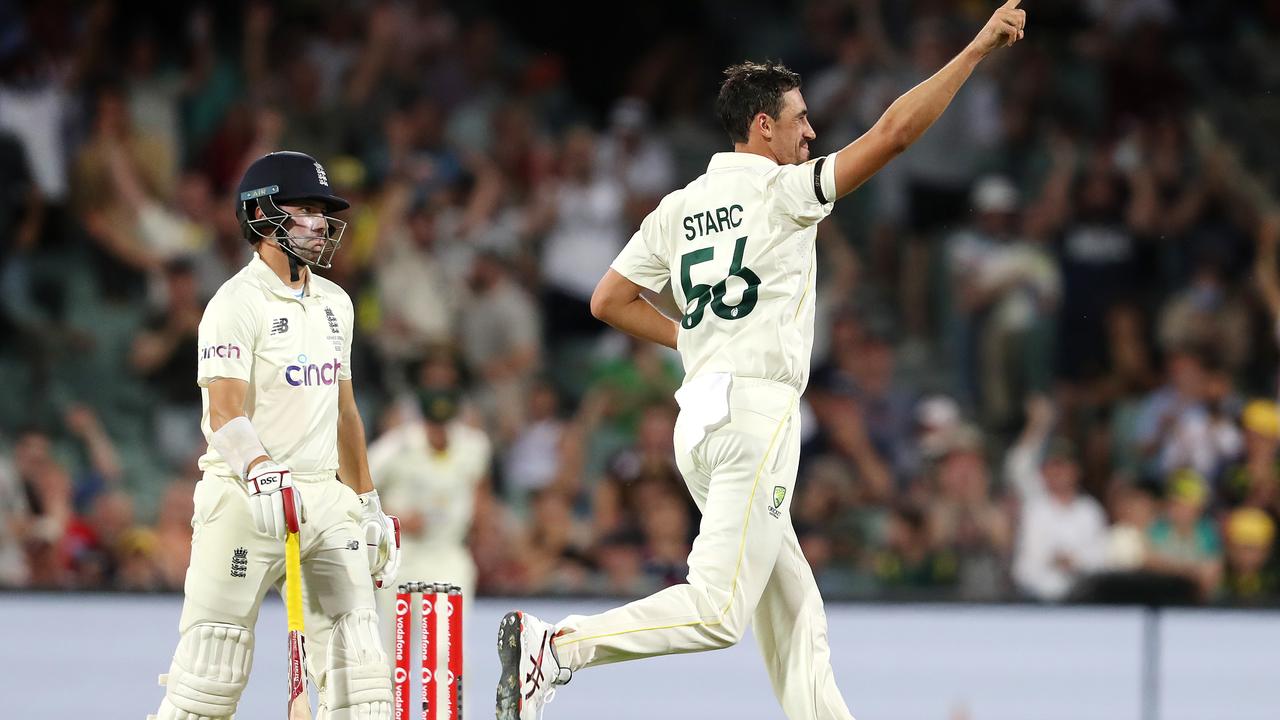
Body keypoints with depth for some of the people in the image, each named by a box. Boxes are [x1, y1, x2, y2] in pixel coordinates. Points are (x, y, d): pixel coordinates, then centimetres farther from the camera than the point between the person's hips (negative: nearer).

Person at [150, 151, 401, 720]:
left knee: (358, 671, -1)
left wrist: (369, 505, 23)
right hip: (245, 498, -7)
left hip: (324, 496, 7)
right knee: (213, 671, -7)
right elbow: (225, 414, -20)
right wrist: (262, 474, -37)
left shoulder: (335, 304, 16)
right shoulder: (238, 303, -9)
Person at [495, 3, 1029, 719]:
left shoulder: (678, 209, 14)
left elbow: (609, 300, 14)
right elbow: (894, 131, -10)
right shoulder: (781, 191, -5)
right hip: (757, 411, -9)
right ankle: (556, 646, -25)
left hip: (698, 416, 9)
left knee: (795, 612, 10)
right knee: (719, 610, -14)